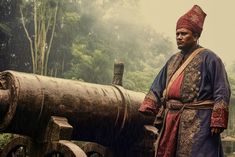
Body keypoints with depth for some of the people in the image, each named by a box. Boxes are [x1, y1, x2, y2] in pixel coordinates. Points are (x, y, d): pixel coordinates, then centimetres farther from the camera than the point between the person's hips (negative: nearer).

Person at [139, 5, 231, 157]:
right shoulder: (173, 59, 19)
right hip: (171, 121, 7)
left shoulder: (208, 58, -2)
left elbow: (222, 92, -8)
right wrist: (147, 109, 4)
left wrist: (218, 121, -17)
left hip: (197, 122, -7)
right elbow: (158, 87, 18)